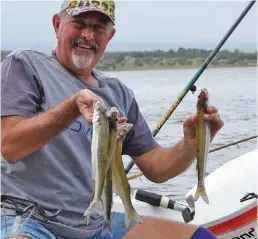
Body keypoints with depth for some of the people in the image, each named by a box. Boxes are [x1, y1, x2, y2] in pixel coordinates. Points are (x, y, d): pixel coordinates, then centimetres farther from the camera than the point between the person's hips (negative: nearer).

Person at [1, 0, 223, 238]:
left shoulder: (120, 94, 13)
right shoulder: (24, 64, -1)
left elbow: (156, 169, 10)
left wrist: (191, 143, -10)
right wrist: (74, 106, -26)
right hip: (28, 220, -5)